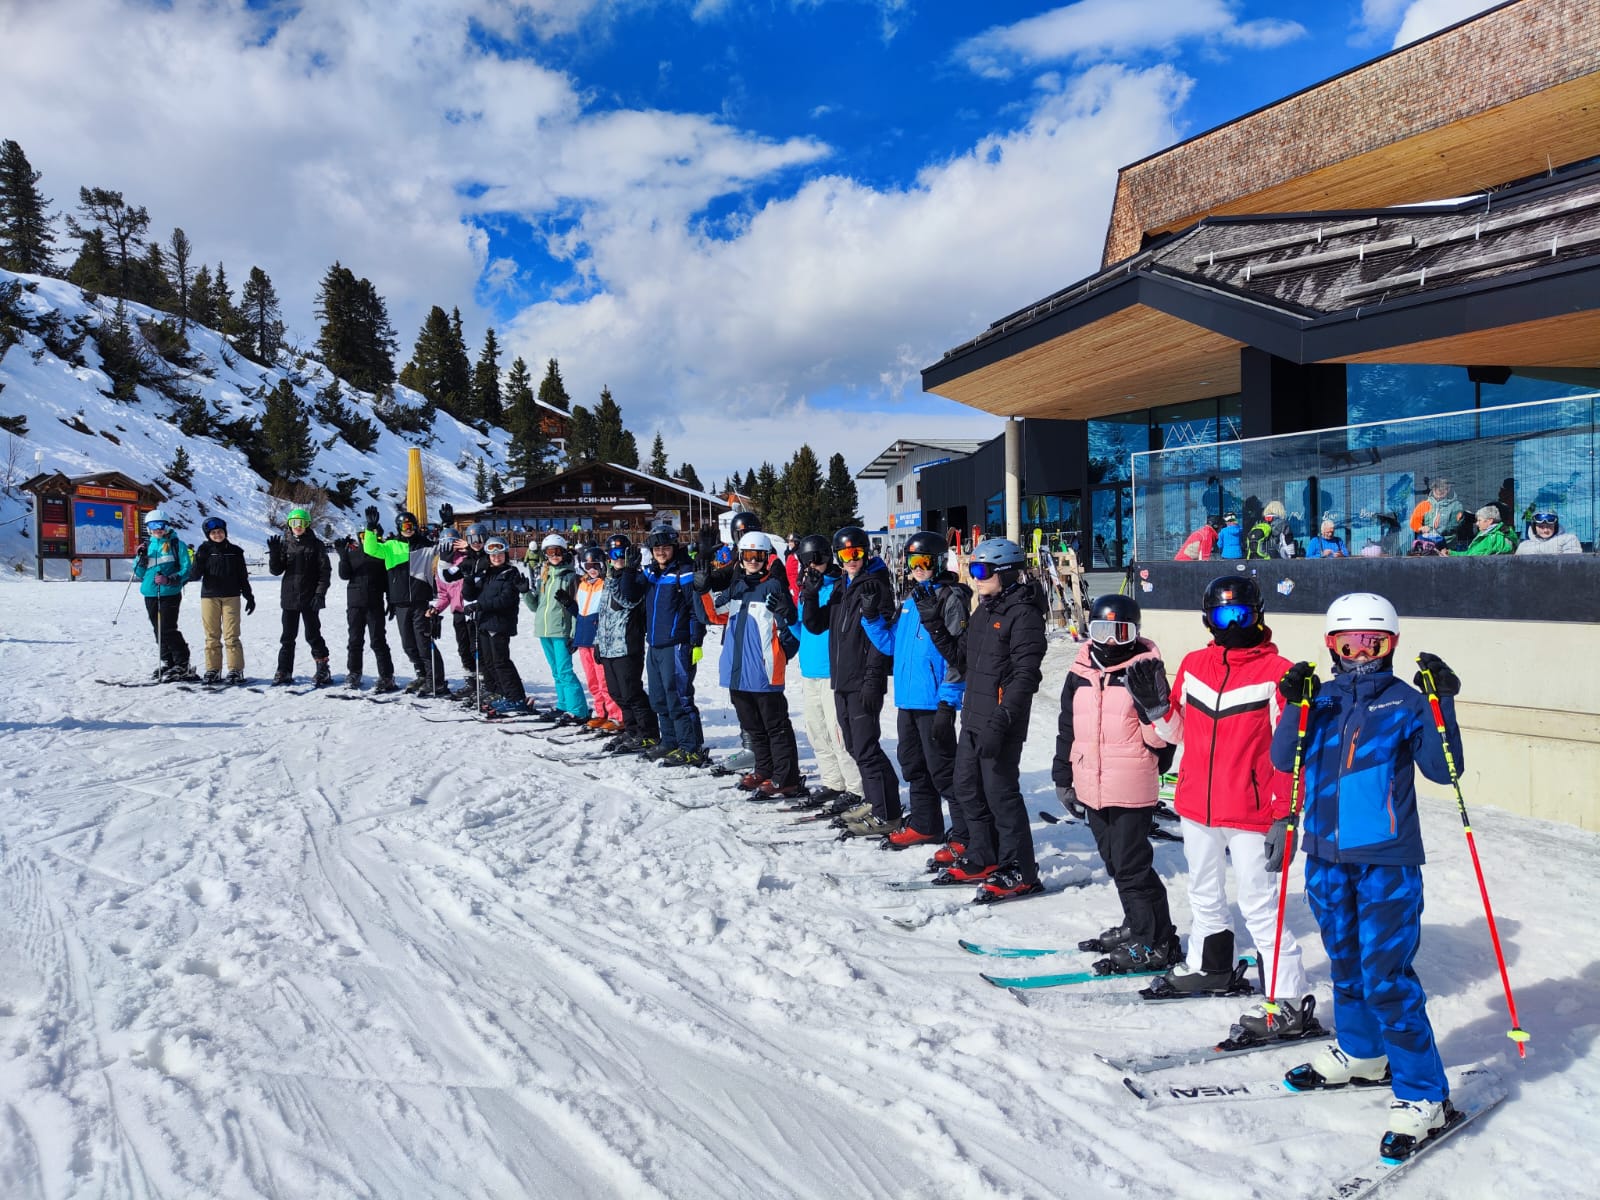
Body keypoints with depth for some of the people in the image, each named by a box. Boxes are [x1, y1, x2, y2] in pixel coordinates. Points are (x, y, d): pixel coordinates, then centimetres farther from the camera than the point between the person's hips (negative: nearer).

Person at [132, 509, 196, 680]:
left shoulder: (176, 544, -1)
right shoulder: (148, 546, 14)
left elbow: (186, 570, -5)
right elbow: (139, 575, 16)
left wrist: (169, 579, -20)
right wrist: (140, 557, 0)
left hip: (169, 594, -6)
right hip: (150, 594, 6)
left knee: (168, 630, -11)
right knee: (158, 631, 9)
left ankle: (182, 666, -5)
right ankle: (167, 663, 18)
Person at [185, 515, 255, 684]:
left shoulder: (235, 551, 8)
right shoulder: (205, 550, 5)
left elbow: (243, 577, 13)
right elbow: (195, 574, -2)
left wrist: (249, 597, 10)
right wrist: (199, 559, -19)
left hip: (231, 597, -1)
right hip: (209, 596, 1)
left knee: (231, 635, -4)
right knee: (212, 636, 4)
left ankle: (236, 670, 0)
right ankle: (213, 670, 10)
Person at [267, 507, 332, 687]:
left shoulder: (316, 544, -2)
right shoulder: (285, 545, 8)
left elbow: (325, 571, -5)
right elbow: (276, 570, 5)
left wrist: (320, 593, -13)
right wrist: (274, 553, -11)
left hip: (309, 598, -4)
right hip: (289, 597, 4)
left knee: (313, 635, -1)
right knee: (288, 637, 9)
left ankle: (323, 670, 6)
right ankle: (284, 672, 14)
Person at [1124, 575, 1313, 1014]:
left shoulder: (1276, 672, -11)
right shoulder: (1194, 665, 5)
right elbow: (1177, 732, 13)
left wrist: (1285, 815, -14)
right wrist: (1155, 705, -6)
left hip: (1250, 814, -6)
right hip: (1197, 808, 6)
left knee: (1260, 909, -2)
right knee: (1204, 898, 22)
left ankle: (1290, 1001, 9)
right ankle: (1209, 967, 42)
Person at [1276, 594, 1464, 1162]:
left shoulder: (1406, 702, -3)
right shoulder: (1320, 699, 5)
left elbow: (1443, 770, -8)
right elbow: (1283, 761, -3)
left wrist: (1442, 704, -18)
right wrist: (1296, 706, -17)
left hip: (1387, 859, -4)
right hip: (1327, 854, 5)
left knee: (1386, 975, -8)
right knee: (1345, 961, 19)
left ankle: (1423, 1095, 5)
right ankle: (1361, 1053, 40)